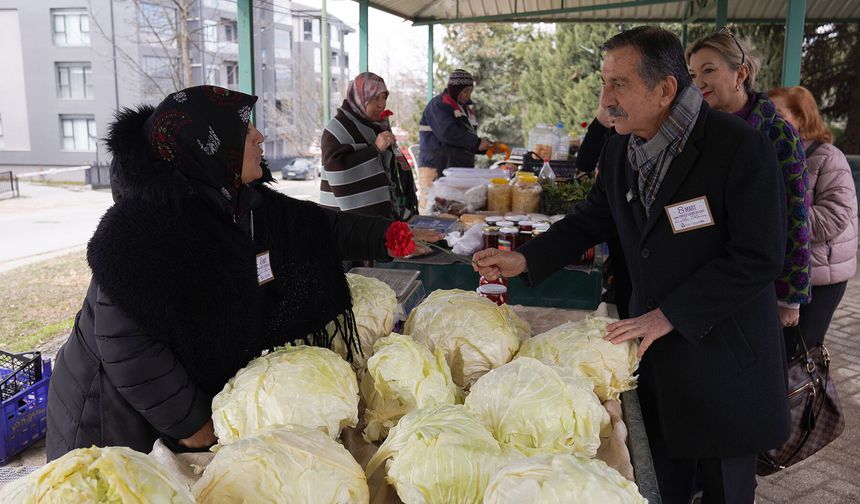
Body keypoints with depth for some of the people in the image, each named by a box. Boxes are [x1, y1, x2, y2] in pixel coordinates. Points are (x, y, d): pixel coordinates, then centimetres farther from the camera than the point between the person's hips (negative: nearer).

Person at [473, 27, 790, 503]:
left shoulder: (743, 148, -19)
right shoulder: (619, 148, 0)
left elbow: (759, 258, -20)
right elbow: (592, 218, 12)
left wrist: (667, 316, -21)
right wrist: (525, 259, -2)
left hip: (723, 352, -4)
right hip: (651, 345, 5)